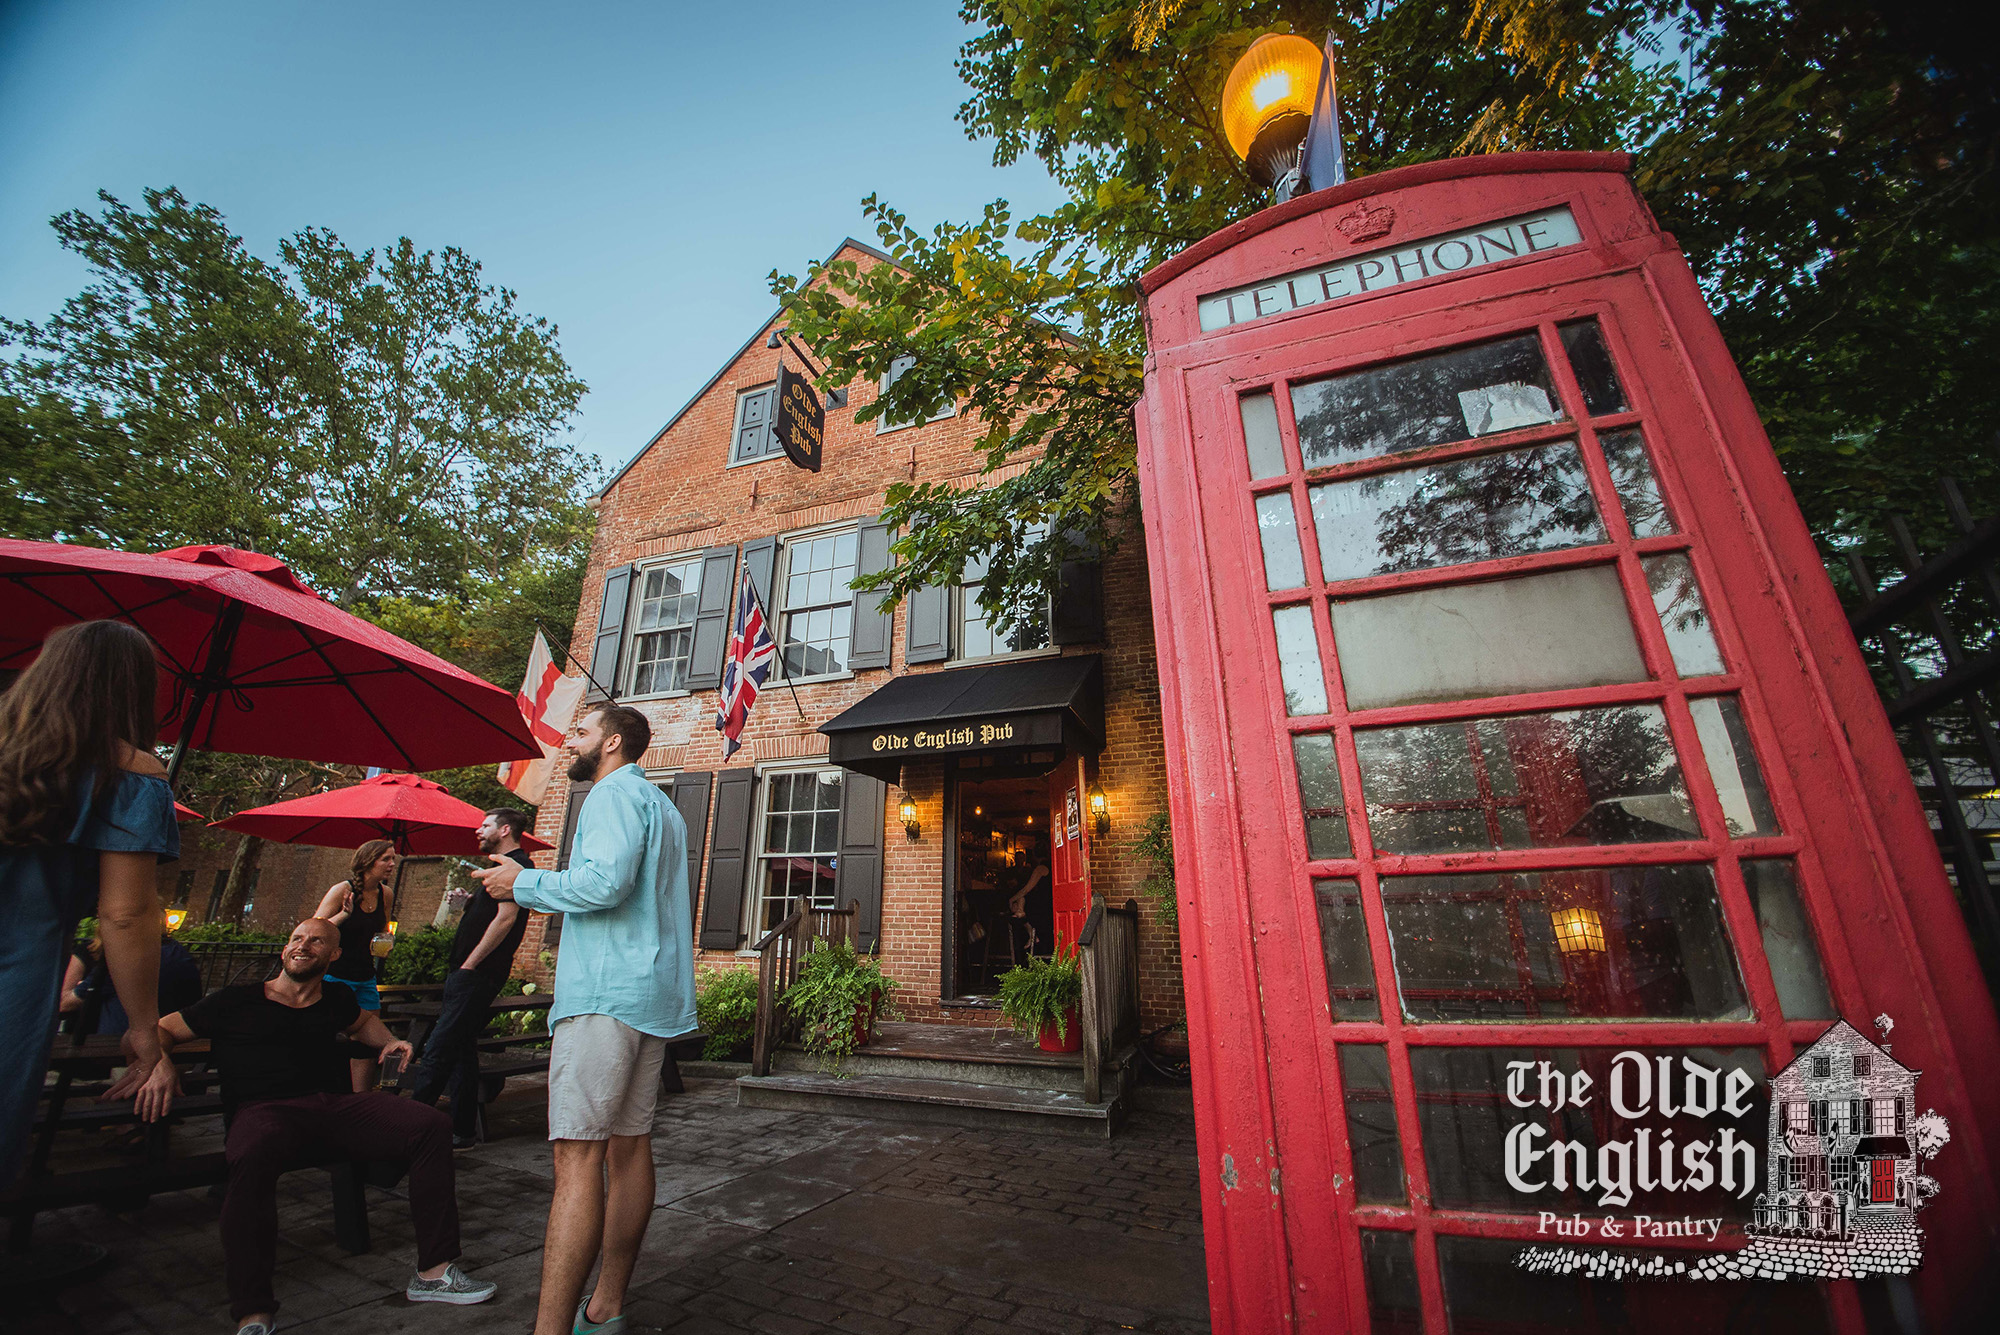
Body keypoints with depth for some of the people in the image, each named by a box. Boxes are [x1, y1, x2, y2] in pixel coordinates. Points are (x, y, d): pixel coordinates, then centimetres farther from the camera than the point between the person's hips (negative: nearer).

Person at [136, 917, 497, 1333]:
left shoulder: (336, 1002, 23)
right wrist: (159, 1064, -9)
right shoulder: (235, 1002, 12)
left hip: (334, 1104, 4)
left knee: (433, 1126, -19)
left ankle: (435, 1273, -12)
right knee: (253, 1155, -43)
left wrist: (389, 1042, 23)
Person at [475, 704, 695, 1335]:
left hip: (606, 991, -10)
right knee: (629, 1145, 12)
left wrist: (522, 883, -7)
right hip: (655, 994, 10)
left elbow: (604, 880, -22)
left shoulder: (615, 793, -7)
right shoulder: (664, 808, 23)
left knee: (578, 1157, -9)